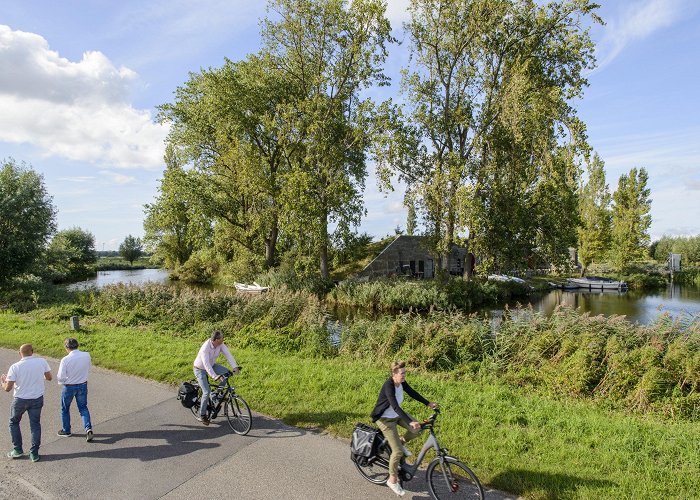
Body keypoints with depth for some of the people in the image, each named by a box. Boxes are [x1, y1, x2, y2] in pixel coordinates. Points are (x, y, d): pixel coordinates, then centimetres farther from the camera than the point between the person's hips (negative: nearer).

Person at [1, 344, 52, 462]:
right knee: (35, 425, 13)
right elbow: (49, 377, 2)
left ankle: (18, 450, 27)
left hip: (20, 400, -2)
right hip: (37, 399, 2)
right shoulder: (42, 362, -10)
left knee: (13, 422, 24)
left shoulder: (15, 367, -16)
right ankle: (34, 453, 15)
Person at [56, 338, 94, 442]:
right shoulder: (87, 355, -11)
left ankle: (66, 430, 35)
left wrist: (58, 376, 6)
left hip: (69, 387, -3)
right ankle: (88, 429, 2)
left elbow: (61, 378, -16)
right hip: (83, 385, 3)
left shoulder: (65, 360, -23)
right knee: (83, 407, 16)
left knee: (65, 409, 20)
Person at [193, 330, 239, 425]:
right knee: (207, 392, -14)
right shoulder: (205, 348, -35)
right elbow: (206, 364, -42)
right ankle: (202, 415, 4)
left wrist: (235, 367, -35)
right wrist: (214, 376, -52)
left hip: (211, 365, 6)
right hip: (200, 369, -6)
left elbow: (228, 354, -23)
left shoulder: (220, 344, -17)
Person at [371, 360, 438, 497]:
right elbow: (395, 407, -41)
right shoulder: (388, 385, -32)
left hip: (397, 415, 7)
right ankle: (392, 480, 12)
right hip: (385, 419, -7)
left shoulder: (402, 383, -9)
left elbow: (413, 393, 5)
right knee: (397, 451, -9)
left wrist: (428, 403, 3)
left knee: (418, 429, -10)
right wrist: (410, 422, -48)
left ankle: (401, 442, 18)